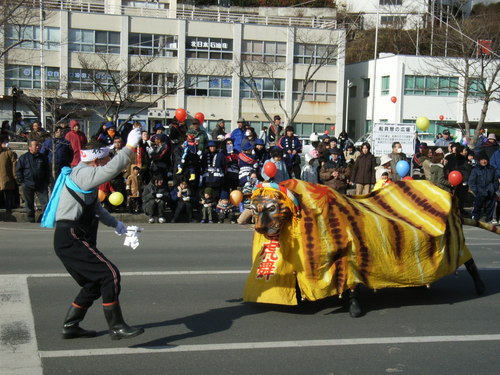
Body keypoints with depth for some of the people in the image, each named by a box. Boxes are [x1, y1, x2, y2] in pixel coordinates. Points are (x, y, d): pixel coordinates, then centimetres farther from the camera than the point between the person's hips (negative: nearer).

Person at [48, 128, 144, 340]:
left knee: (94, 283, 16)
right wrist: (130, 146, -24)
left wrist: (114, 223, 34)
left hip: (71, 241, 11)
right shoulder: (83, 174, -12)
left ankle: (70, 326, 24)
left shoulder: (86, 176, 21)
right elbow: (112, 170, -30)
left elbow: (95, 207, 35)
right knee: (110, 274, -15)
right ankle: (116, 327, -12)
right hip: (71, 240, -11)